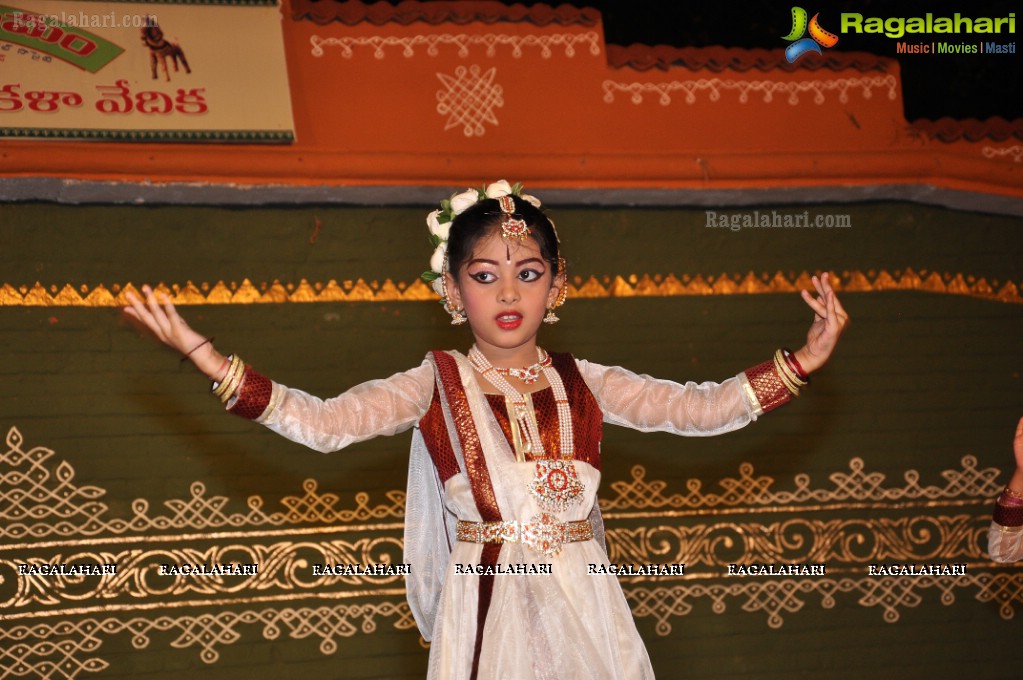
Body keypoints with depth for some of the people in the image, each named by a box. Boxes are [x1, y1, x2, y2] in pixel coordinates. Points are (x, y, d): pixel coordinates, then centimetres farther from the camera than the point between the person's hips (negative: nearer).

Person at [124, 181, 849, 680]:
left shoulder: (583, 382, 8)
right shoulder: (434, 385, 1)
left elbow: (697, 407, 4)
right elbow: (324, 422, -10)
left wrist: (801, 363, -5)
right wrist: (207, 358, -20)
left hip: (580, 604, 2)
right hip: (485, 603, -2)